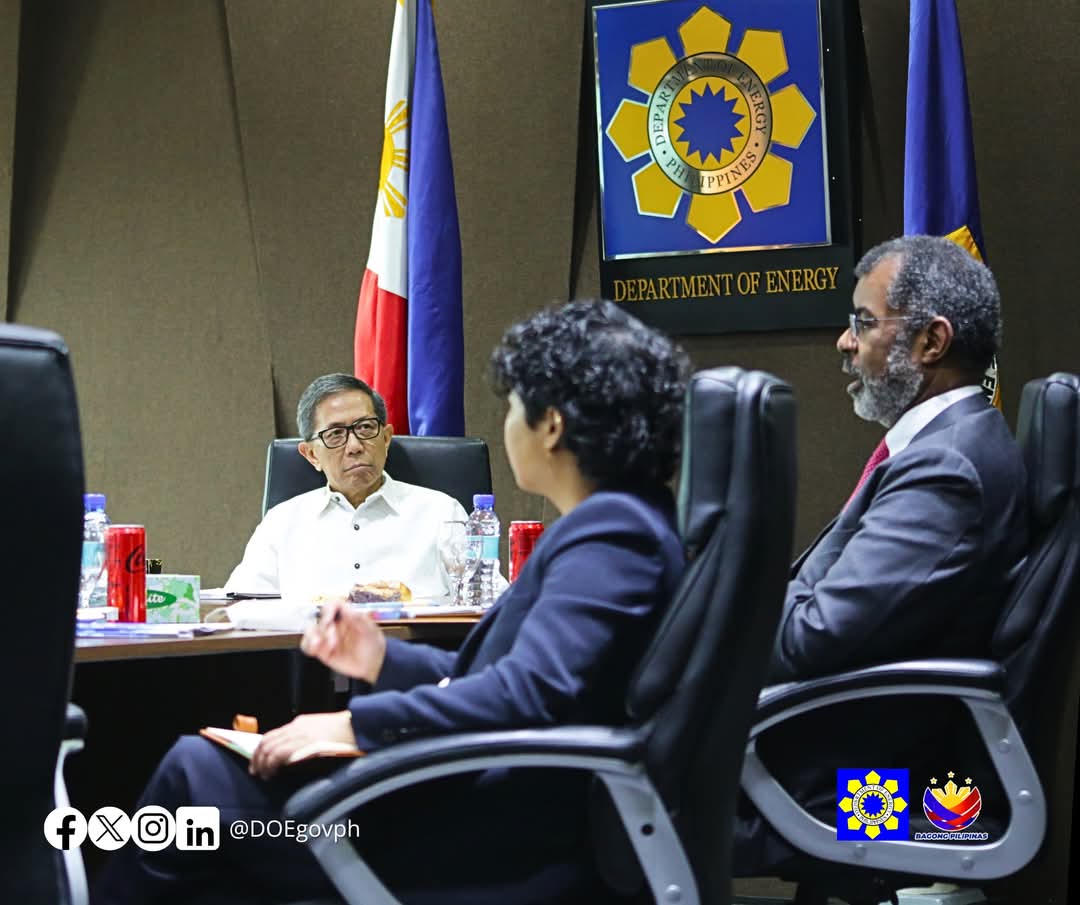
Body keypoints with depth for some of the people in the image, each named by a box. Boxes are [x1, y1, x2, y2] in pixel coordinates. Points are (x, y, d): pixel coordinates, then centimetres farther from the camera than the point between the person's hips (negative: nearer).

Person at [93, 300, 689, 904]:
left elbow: (532, 691, -29)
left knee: (198, 775, -4)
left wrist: (354, 725, -23)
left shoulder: (611, 534, -17)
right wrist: (388, 662, 13)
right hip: (485, 797, 11)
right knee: (204, 760, 17)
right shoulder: (620, 523, 15)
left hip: (499, 835, -11)